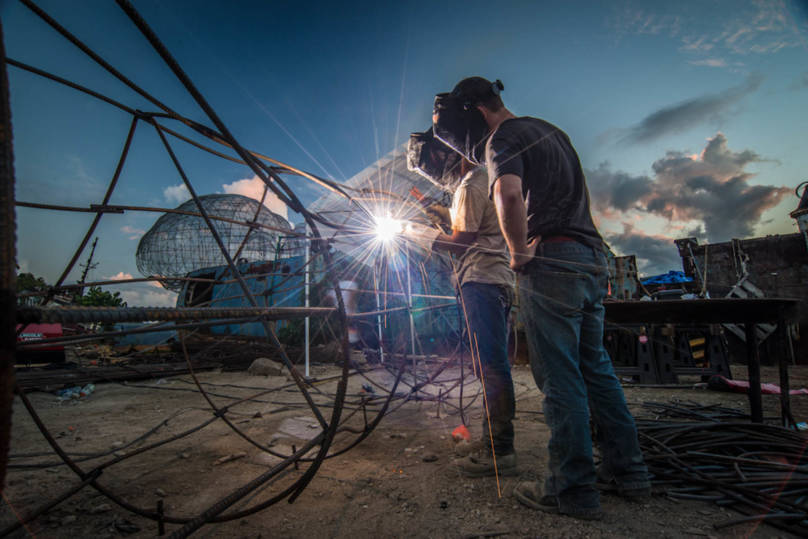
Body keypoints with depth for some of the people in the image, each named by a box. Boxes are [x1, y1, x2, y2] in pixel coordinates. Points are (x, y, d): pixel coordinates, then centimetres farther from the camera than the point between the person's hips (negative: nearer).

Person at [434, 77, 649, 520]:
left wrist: (519, 253, -15)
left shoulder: (503, 138, -5)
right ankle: (627, 471, 26)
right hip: (592, 258, 9)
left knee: (559, 378, -2)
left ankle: (573, 489, 9)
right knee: (595, 368, 15)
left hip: (552, 261, -9)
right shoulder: (550, 130, 22)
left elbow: (508, 193, -27)